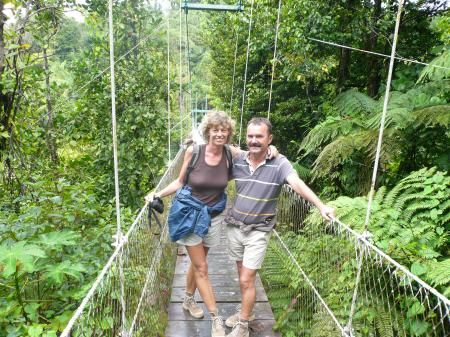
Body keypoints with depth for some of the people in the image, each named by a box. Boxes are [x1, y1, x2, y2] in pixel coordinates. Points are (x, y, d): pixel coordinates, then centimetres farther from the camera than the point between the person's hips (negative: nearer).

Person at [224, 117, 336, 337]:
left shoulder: (279, 163, -16)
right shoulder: (237, 160, -3)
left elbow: (297, 184, -30)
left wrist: (321, 206, -43)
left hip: (258, 231, -4)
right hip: (234, 227, 4)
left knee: (247, 279, 1)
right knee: (243, 275, 19)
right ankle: (246, 311, 43)